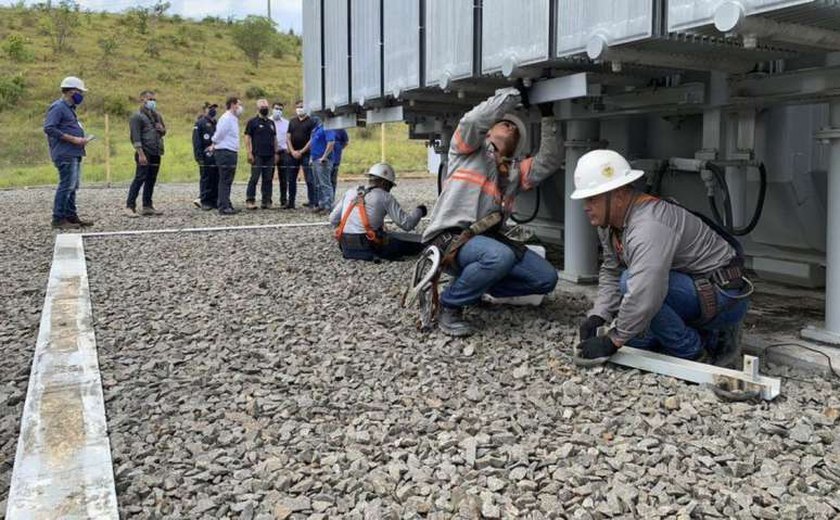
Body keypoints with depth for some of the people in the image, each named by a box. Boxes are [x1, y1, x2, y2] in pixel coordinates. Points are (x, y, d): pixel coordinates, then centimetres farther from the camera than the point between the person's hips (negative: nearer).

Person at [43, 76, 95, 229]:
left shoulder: (69, 108, 19)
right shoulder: (58, 107, -11)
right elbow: (49, 128, -20)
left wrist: (81, 139, 10)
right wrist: (73, 139, -20)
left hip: (74, 153, 10)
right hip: (65, 154, -10)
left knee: (73, 186, 13)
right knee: (66, 185, -10)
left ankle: (71, 216, 21)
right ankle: (58, 219, -6)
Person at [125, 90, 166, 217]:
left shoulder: (156, 115, 19)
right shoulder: (137, 116, -4)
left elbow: (164, 131, 28)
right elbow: (135, 137, -12)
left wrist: (162, 129, 3)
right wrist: (141, 154, -21)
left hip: (156, 154, 7)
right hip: (145, 153, -7)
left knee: (151, 180, 8)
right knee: (140, 179, -9)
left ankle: (147, 206, 14)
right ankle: (130, 206, -6)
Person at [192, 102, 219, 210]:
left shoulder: (216, 124, 17)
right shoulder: (200, 123, -4)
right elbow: (196, 141, -9)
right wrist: (199, 157, -15)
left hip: (216, 156, 6)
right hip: (206, 156, -6)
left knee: (216, 179, 6)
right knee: (206, 179, -2)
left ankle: (214, 201, 13)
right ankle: (204, 202, 3)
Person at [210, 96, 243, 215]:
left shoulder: (233, 119, 18)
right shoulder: (226, 118, -13)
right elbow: (218, 135, -14)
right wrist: (214, 145, -1)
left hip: (232, 153, 10)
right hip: (225, 152, -10)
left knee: (227, 181, 13)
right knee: (225, 181, -8)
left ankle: (226, 205, 20)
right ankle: (224, 207, -7)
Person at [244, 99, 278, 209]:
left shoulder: (271, 122, 18)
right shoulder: (252, 122, 1)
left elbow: (274, 138, 21)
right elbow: (247, 137, -4)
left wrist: (276, 153, 13)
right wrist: (249, 153, -12)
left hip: (270, 156, 5)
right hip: (257, 155, -5)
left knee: (268, 179, 6)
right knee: (254, 178, -7)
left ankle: (266, 201, 11)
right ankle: (250, 200, -4)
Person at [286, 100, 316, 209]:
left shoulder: (311, 121, -1)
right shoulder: (292, 121, 14)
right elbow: (288, 138, 10)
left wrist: (301, 151, -10)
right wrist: (293, 151, -4)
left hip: (306, 154, -5)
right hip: (293, 154, 5)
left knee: (309, 179, -5)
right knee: (291, 179, 7)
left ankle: (312, 201, -2)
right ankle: (291, 202, 14)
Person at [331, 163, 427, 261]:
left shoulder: (350, 192, 13)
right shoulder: (384, 196, -1)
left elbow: (333, 220, 14)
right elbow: (407, 224, -3)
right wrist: (419, 211, 16)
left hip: (346, 247, 5)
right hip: (371, 247, -5)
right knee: (418, 241, 7)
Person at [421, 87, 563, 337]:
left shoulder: (516, 170, 23)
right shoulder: (469, 148, 9)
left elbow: (549, 162, 9)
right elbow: (477, 119, -12)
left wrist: (548, 118, 6)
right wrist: (514, 93, -4)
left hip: (486, 238, 7)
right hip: (450, 237, -7)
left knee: (546, 278, -4)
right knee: (500, 257, -37)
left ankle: (475, 286, 12)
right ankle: (449, 305, -12)